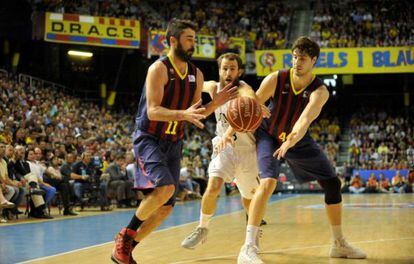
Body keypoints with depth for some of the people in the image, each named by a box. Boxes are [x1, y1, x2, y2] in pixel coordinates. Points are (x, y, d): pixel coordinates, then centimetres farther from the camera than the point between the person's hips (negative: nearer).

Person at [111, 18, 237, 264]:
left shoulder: (196, 74, 7)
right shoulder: (159, 68, -14)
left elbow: (197, 114, 12)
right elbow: (152, 112, -23)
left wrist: (217, 102, -6)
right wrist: (183, 114, -37)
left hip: (173, 143, 7)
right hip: (148, 139, -7)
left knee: (166, 207, 3)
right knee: (165, 187, -29)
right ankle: (126, 234, -8)